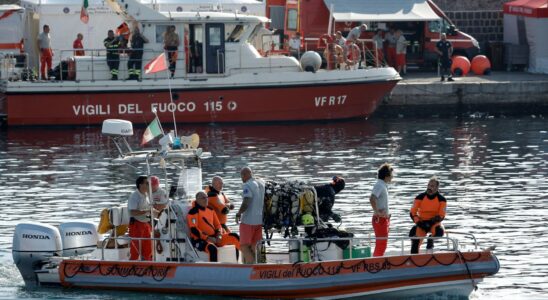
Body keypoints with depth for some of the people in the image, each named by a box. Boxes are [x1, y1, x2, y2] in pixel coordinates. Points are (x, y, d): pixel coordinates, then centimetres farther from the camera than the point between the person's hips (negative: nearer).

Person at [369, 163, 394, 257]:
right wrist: (377, 212, -26)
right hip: (380, 219, -10)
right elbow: (372, 199, -32)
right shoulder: (379, 185, -16)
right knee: (381, 244, -9)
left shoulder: (384, 185, 14)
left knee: (382, 244, 14)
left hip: (384, 218, 10)